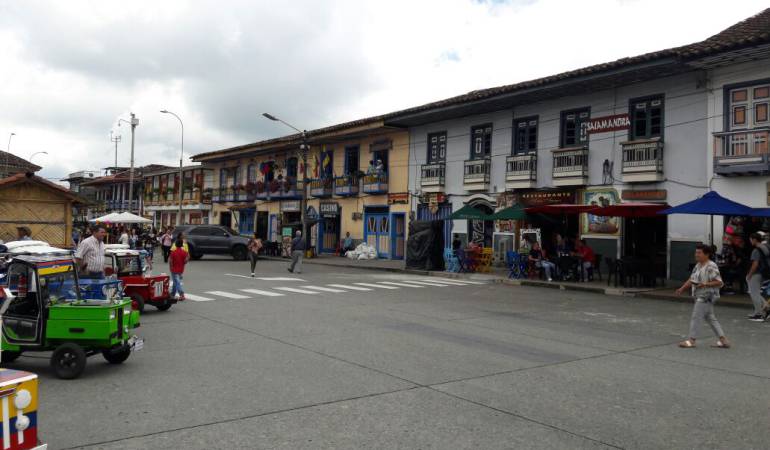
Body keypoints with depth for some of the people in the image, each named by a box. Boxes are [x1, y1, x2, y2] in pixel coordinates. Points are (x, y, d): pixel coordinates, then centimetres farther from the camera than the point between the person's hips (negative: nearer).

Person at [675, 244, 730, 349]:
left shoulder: (711, 267, -16)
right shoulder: (698, 266, 12)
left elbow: (719, 282, -19)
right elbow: (691, 279, 17)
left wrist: (705, 284, -27)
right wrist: (682, 289, 7)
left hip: (706, 296, -9)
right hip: (700, 297, 9)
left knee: (696, 317, -4)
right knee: (710, 318, 13)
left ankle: (691, 340, 4)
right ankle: (723, 340, 19)